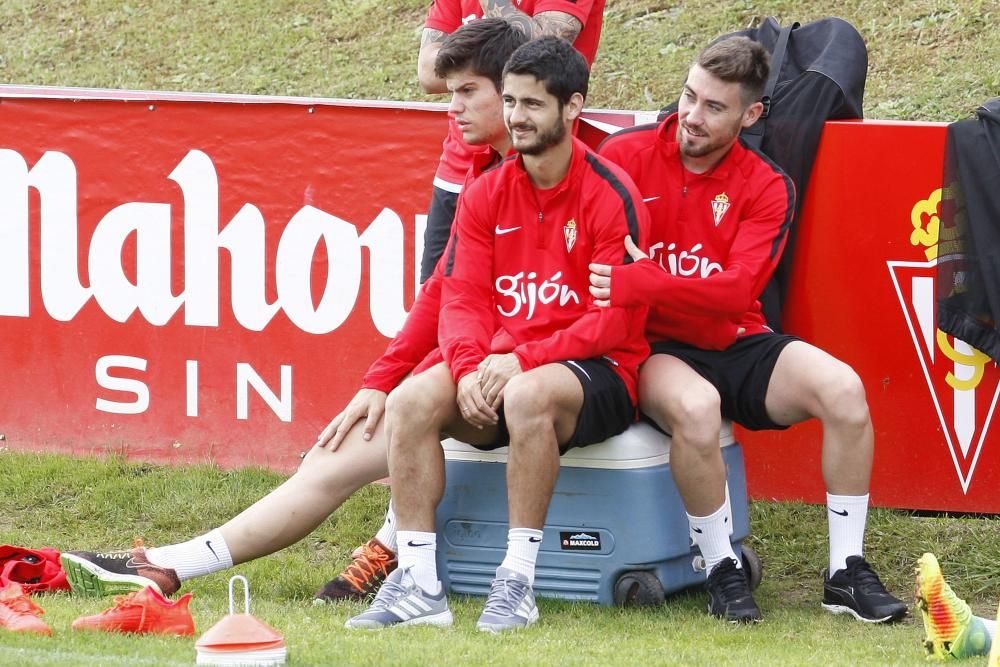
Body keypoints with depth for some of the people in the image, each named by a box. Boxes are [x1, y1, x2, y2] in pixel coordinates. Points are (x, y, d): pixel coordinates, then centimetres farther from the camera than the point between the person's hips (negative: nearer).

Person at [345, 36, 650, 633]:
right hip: (499, 369, 5)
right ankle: (419, 583, -21)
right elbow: (463, 298, 3)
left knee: (528, 396, -39)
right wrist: (470, 365, -19)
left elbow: (616, 320, -14)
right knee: (411, 400, -22)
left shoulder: (611, 195, -8)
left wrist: (522, 360, -23)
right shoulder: (486, 195, 8)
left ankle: (518, 583, -31)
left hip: (597, 375, -5)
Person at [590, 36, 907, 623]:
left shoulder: (767, 188, -2)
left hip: (735, 345, 3)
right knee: (696, 406, -37)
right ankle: (721, 570, -16)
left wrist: (646, 283, -28)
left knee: (843, 388, -22)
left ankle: (847, 573, -10)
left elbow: (738, 289, -15)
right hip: (651, 352, -3)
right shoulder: (625, 156, -4)